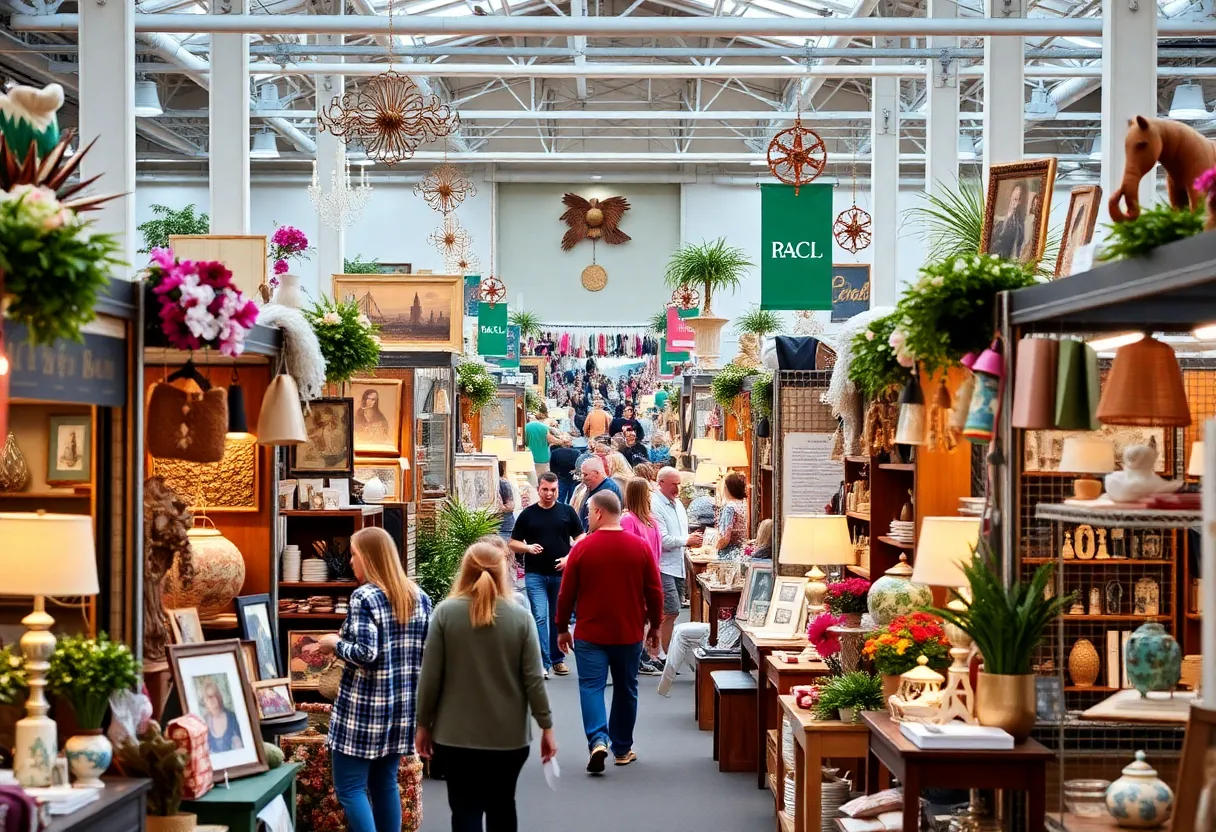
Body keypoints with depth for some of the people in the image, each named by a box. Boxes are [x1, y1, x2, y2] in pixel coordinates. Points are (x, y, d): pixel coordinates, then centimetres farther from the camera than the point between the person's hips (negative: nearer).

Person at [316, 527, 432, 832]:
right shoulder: (419, 597, 8)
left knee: (349, 787, -1)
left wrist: (335, 644, -4)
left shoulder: (365, 597, -13)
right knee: (385, 784, 14)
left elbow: (365, 654, -20)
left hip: (364, 708, -7)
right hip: (401, 706, 7)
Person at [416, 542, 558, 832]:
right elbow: (533, 679, -5)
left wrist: (423, 724, 5)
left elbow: (430, 676, -6)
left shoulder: (445, 612, -7)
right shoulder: (520, 617, -5)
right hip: (509, 734, 2)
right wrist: (546, 727, 4)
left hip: (457, 734, -2)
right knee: (502, 806, 19)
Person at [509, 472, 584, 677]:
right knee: (540, 617, -8)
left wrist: (569, 557, -10)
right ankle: (542, 662, -8)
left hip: (561, 574, 1)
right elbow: (513, 543, 6)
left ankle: (558, 659, 22)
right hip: (535, 575, -1)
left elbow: (581, 539, 6)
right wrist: (528, 547, -14)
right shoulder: (527, 514, 4)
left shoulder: (567, 511, 4)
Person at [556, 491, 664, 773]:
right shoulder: (640, 547, -3)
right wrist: (654, 626, 14)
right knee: (626, 689, 14)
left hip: (591, 634, -2)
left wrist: (562, 628, 8)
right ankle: (622, 749, 22)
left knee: (591, 686, 1)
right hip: (630, 634, 3)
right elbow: (655, 592, 1)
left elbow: (566, 594, -4)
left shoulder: (582, 548, -9)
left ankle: (598, 740, -20)